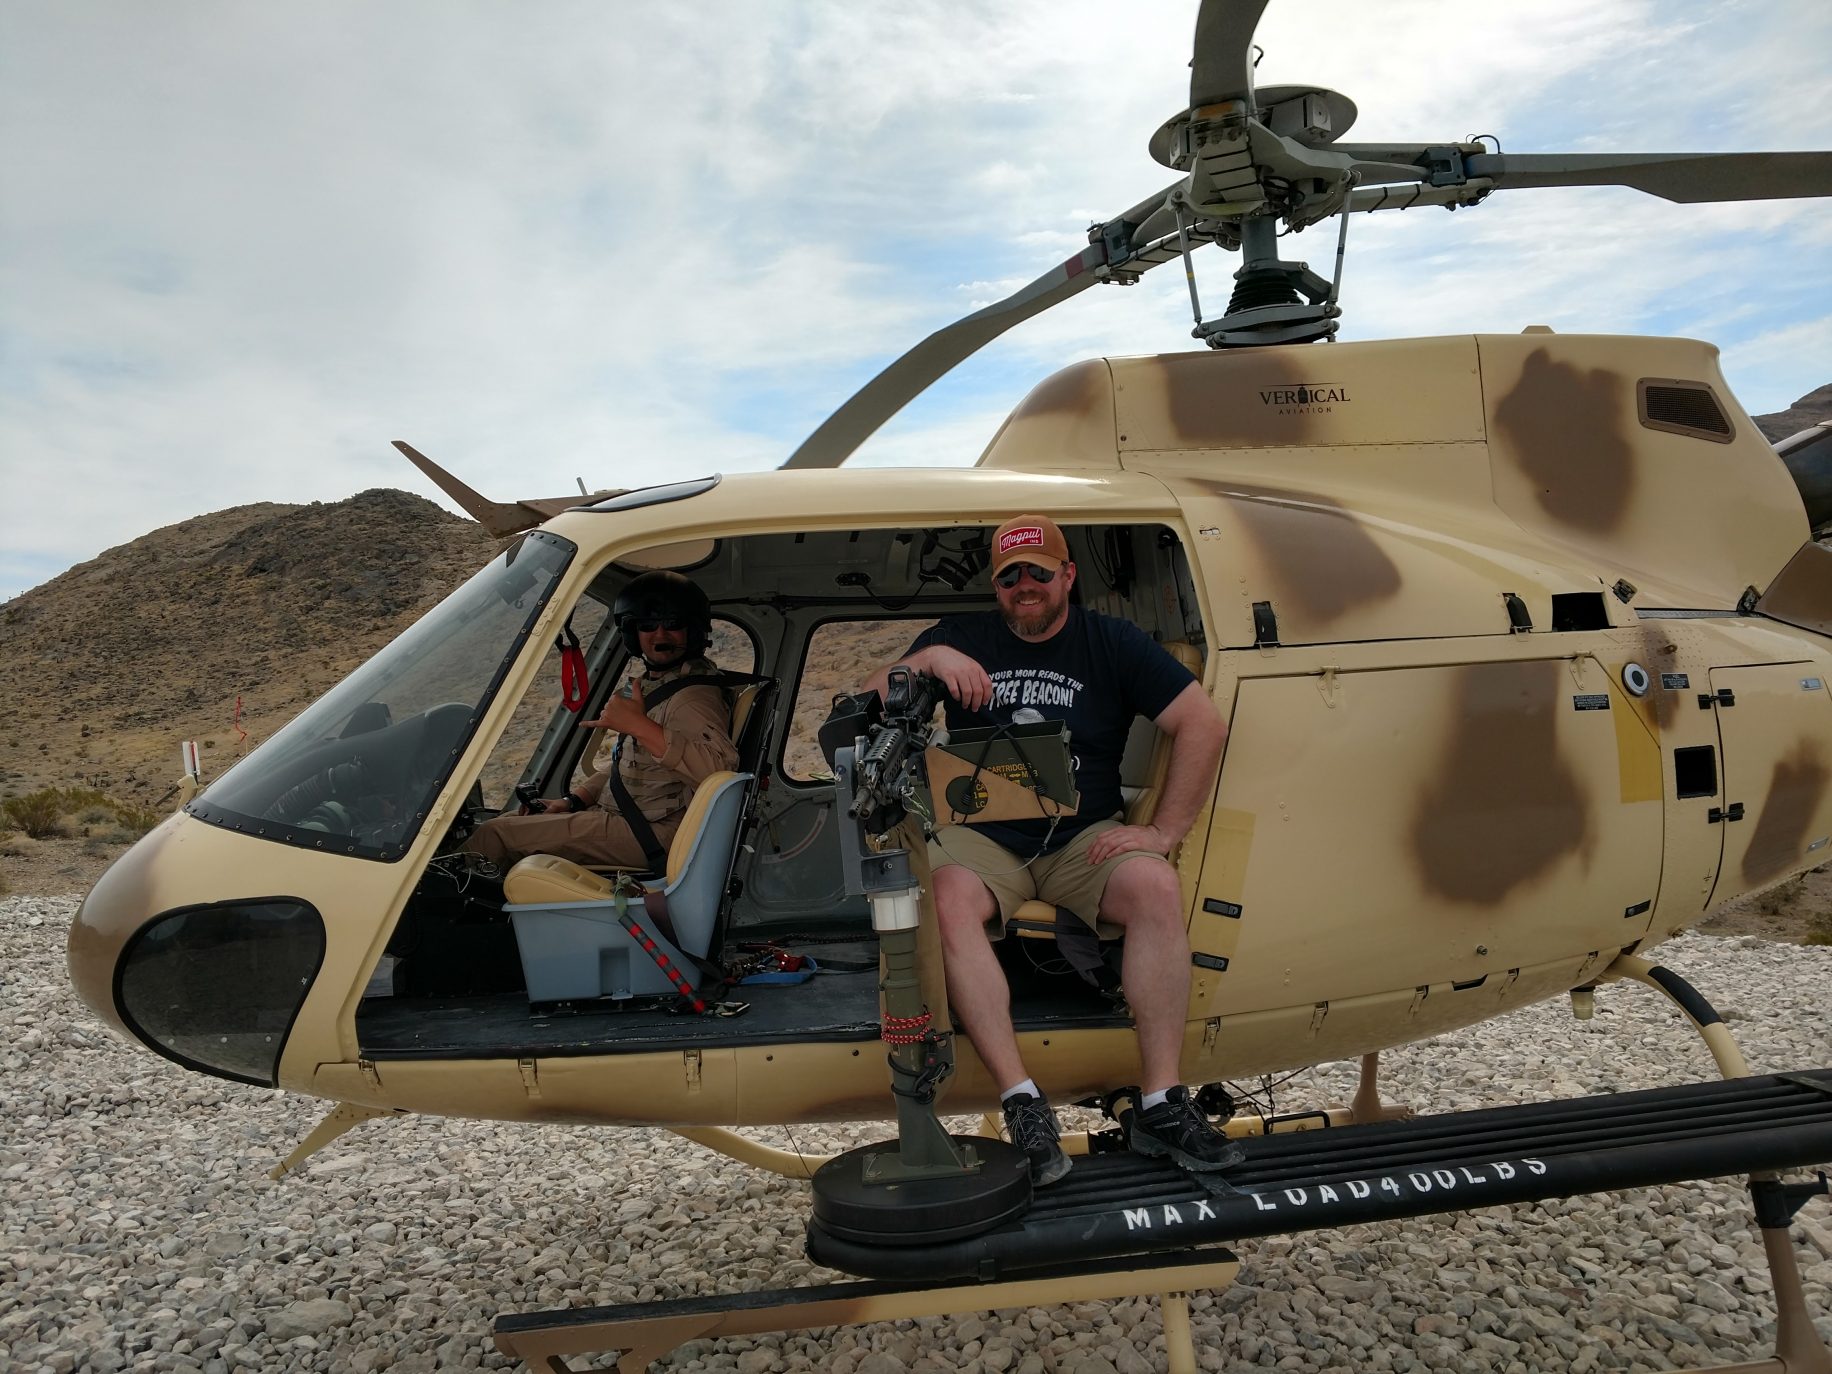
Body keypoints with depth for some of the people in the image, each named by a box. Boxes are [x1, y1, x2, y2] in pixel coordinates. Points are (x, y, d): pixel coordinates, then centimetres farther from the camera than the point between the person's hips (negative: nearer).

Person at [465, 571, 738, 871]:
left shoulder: (693, 697, -19)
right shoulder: (652, 682, 15)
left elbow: (722, 766, -37)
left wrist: (637, 725, -34)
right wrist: (574, 800, 12)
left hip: (649, 833, -10)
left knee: (494, 835, -10)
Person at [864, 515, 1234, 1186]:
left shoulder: (1111, 641, 6)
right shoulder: (963, 638, 8)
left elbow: (1202, 724, 0)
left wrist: (1163, 833, -6)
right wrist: (927, 659, -20)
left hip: (1084, 837, 1)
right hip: (980, 838, 0)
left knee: (1156, 886, -29)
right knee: (945, 898, -33)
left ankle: (1160, 1104, -22)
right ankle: (1022, 1104, -32)